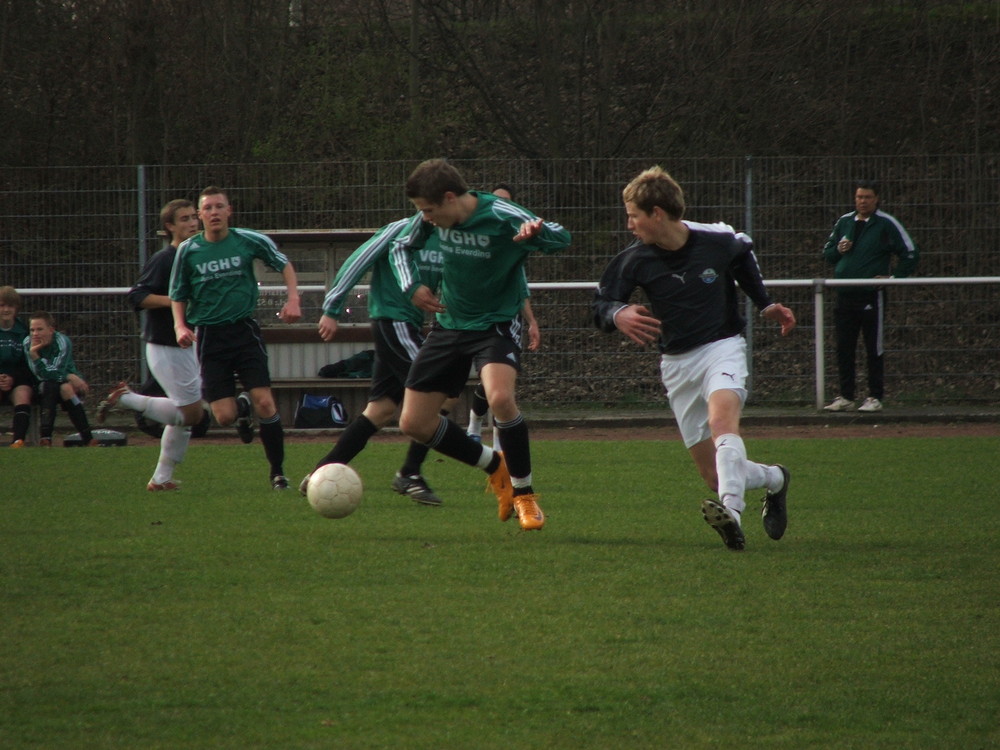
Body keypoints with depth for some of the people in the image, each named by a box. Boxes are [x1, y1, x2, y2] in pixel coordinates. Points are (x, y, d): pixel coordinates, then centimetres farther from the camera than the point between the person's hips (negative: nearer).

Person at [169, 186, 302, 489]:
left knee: (265, 404, -13)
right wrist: (180, 325, -8)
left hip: (244, 330, -1)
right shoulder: (188, 250, -1)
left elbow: (284, 264, 12)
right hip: (209, 336, 1)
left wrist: (293, 299, -2)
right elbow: (178, 295, 10)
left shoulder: (249, 241, -3)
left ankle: (278, 470, 4)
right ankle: (243, 407, 32)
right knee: (224, 416, -7)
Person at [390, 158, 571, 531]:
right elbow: (402, 247, 13)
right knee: (413, 423, 1)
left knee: (500, 398, -34)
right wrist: (412, 286, -5)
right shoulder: (433, 218, -6)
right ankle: (496, 466, 23)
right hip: (448, 326, 6)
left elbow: (561, 238, -28)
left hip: (496, 324, -6)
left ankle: (524, 494, -13)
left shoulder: (501, 217, -22)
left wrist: (537, 231, -51)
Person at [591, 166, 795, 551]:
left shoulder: (719, 242, -10)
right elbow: (601, 305, -3)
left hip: (722, 348, -3)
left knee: (721, 418, -35)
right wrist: (618, 315, -27)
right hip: (677, 363, 3)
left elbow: (744, 257, 14)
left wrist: (766, 305, 11)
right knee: (714, 474, 2)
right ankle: (774, 479, 34)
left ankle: (732, 514, -51)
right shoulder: (636, 260, -8)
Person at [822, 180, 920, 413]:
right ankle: (845, 396, 12)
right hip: (845, 296, 5)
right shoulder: (844, 222, 13)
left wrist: (895, 277, -10)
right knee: (844, 348, 5)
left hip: (872, 295, -5)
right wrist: (838, 250, -1)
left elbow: (910, 253, -3)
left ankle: (875, 398, 4)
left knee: (874, 349, -1)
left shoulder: (886, 224, -3)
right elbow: (827, 252, 21)